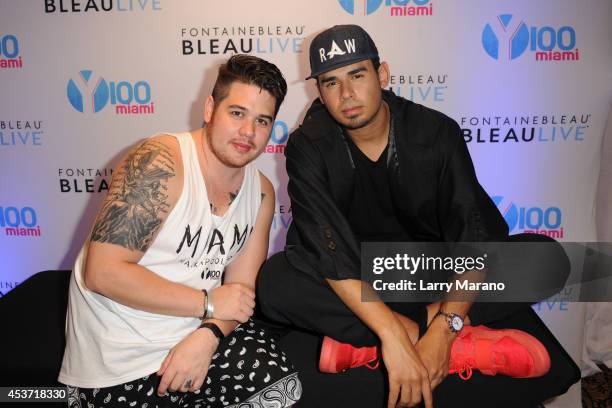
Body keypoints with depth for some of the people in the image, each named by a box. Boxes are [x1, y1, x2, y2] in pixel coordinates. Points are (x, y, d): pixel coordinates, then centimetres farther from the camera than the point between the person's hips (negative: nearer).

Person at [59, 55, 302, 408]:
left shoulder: (261, 192, 2)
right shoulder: (159, 163, -18)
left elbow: (241, 287, 3)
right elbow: (103, 272, -22)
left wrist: (208, 336, -17)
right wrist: (208, 302, -19)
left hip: (200, 333, 6)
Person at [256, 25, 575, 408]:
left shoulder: (436, 132, -10)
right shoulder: (309, 147, -14)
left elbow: (477, 234, -17)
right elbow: (329, 249, -26)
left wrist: (445, 326, -31)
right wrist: (394, 335, -36)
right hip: (354, 288, -1)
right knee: (273, 282, -32)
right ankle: (449, 338, -27)